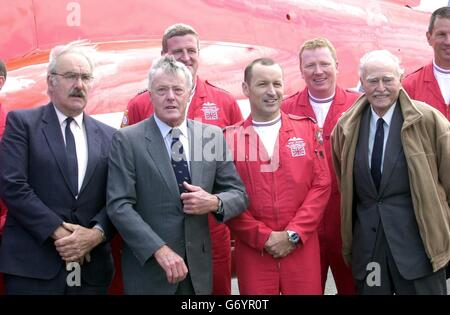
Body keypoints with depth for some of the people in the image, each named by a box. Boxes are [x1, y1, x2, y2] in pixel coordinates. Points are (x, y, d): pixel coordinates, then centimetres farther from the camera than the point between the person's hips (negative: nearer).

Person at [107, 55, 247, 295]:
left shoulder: (213, 135, 3)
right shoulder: (127, 140, -6)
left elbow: (239, 195, 7)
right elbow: (119, 205, -12)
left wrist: (215, 202, -14)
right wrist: (160, 250, -22)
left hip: (198, 268, 3)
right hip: (148, 269, -3)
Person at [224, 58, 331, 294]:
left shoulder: (306, 128, 5)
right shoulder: (230, 137, 1)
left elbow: (321, 185, 1)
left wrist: (293, 234, -7)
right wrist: (264, 237, -8)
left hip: (302, 247, 1)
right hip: (252, 251, -1)